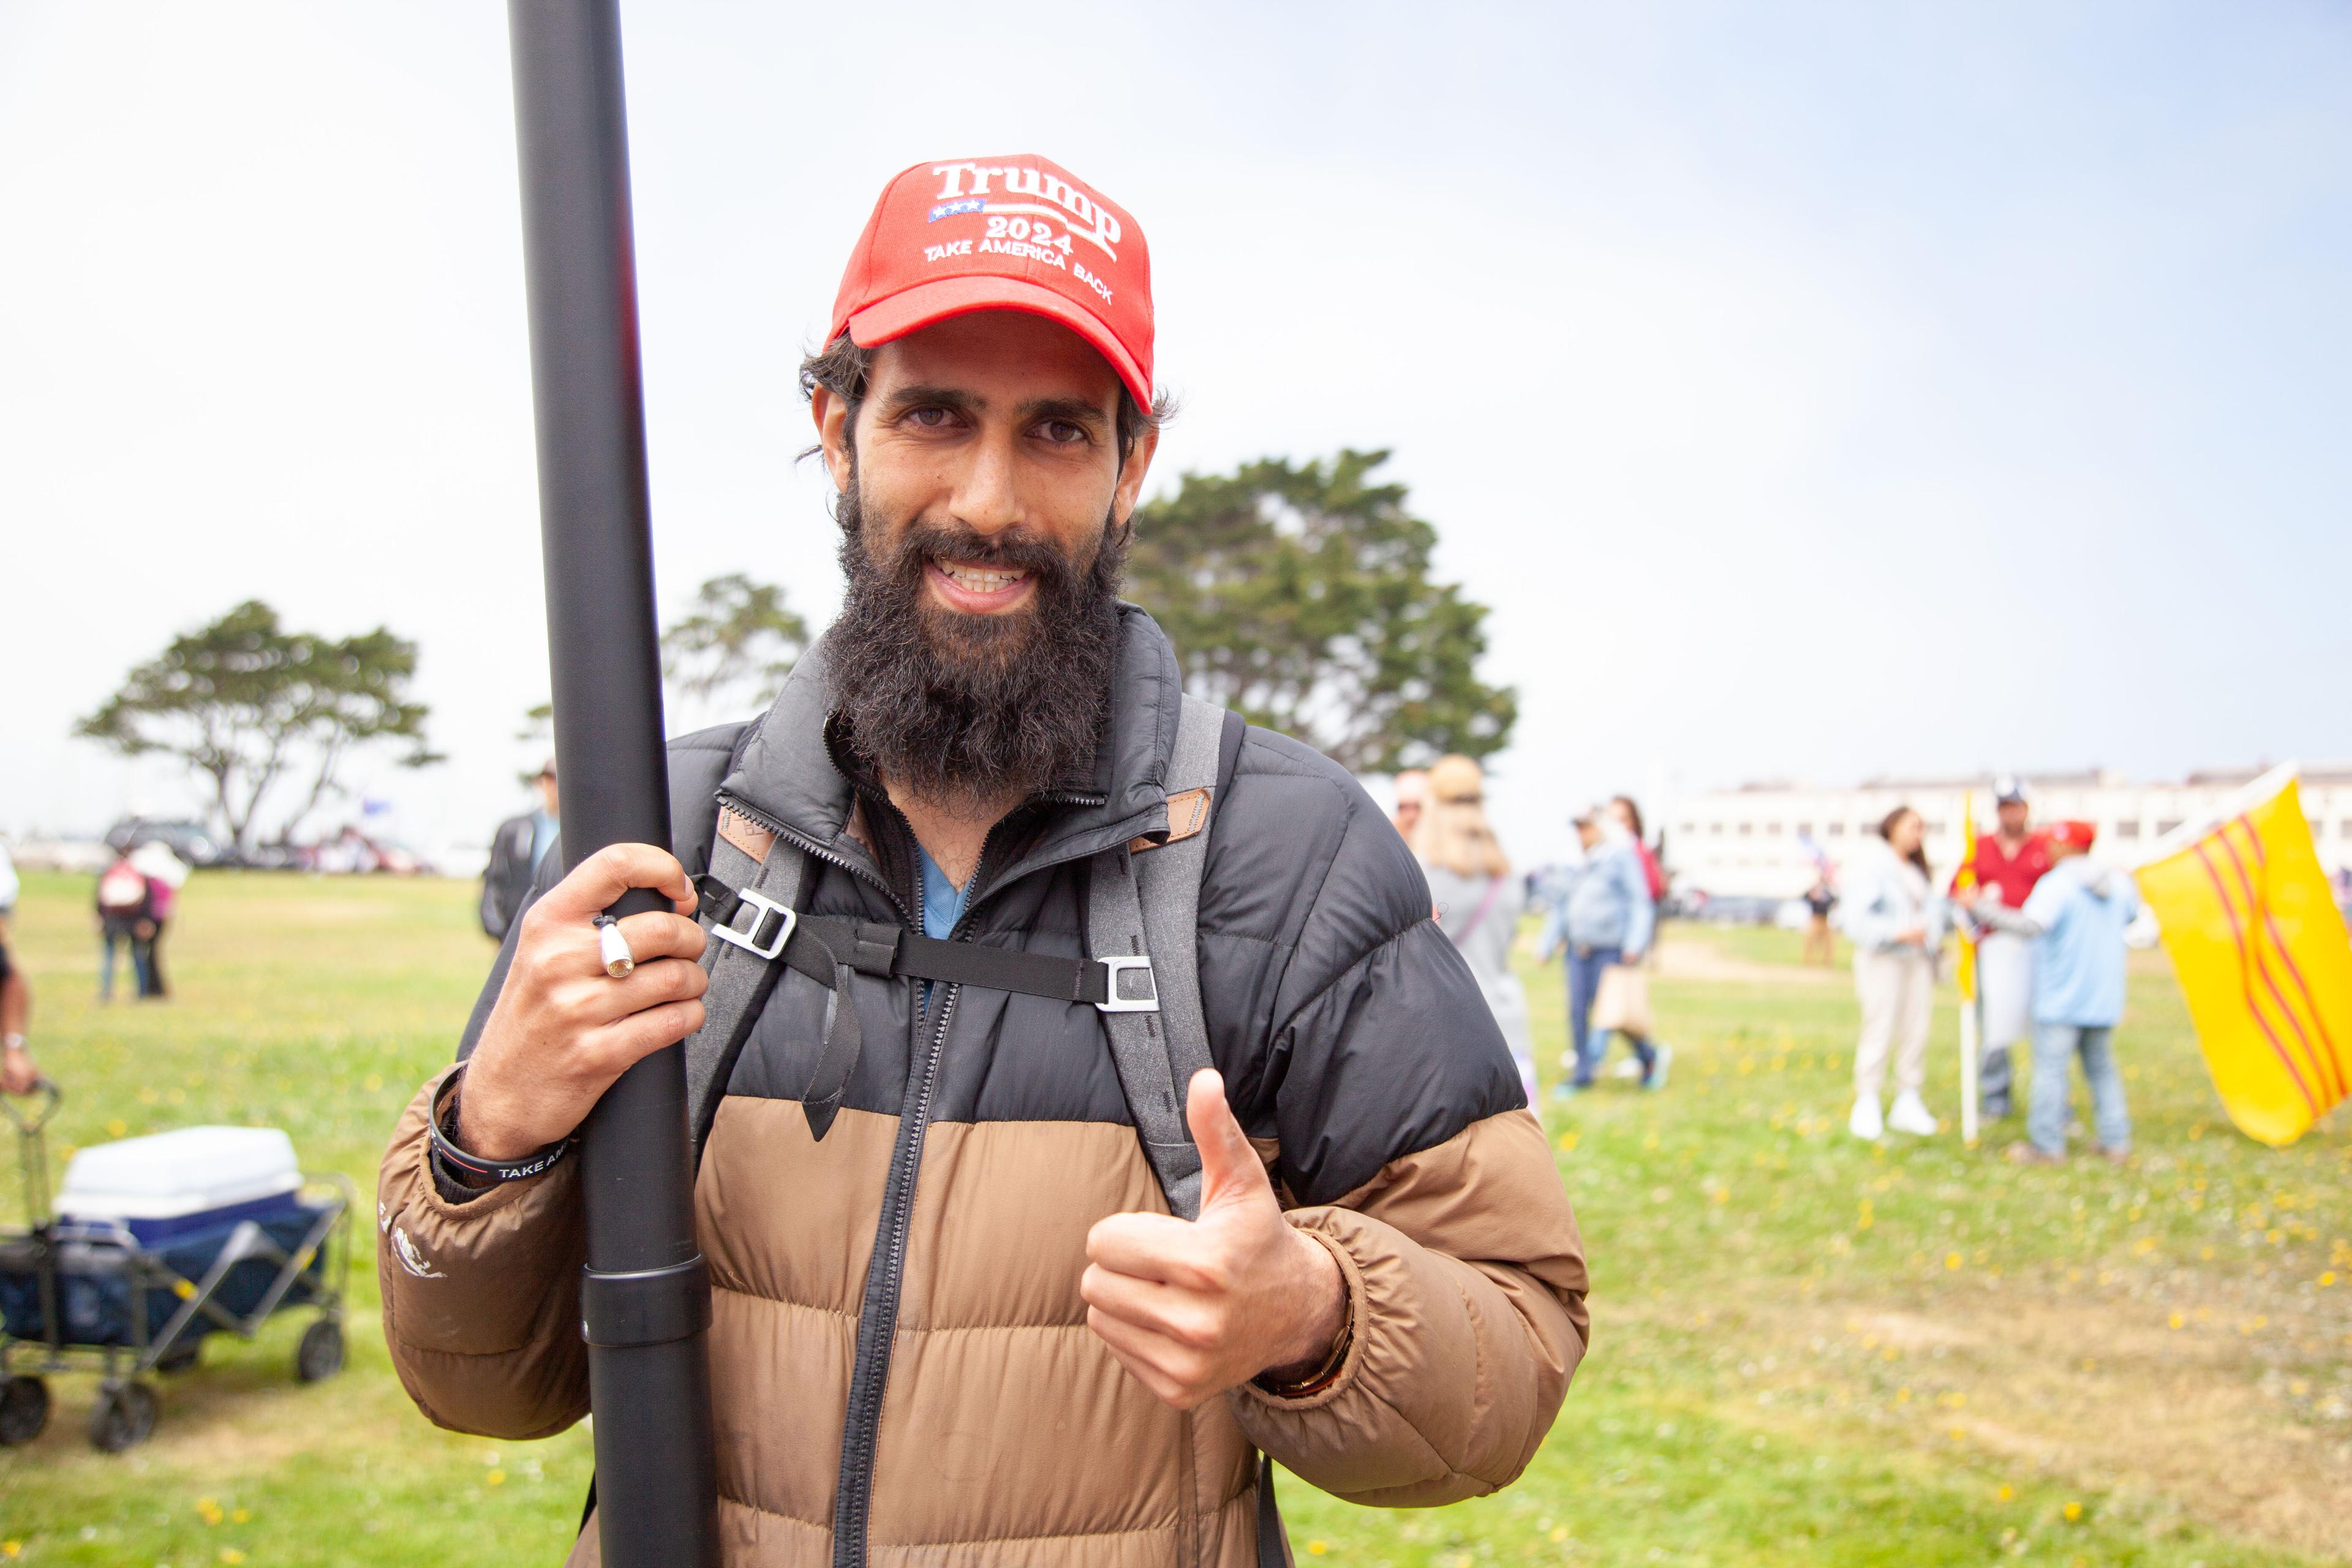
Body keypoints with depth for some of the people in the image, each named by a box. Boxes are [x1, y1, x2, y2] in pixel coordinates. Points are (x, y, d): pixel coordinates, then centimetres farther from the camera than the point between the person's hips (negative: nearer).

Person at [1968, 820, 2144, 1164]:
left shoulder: (2056, 885, -16)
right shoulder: (2118, 883, 6)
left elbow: (2031, 925, -30)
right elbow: (2132, 913, 26)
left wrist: (1983, 908, -27)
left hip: (2061, 999, -7)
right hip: (2103, 997, 7)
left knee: (2051, 1069, -2)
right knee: (2102, 1068, 16)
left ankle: (2047, 1146, 1)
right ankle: (2116, 1141, 18)